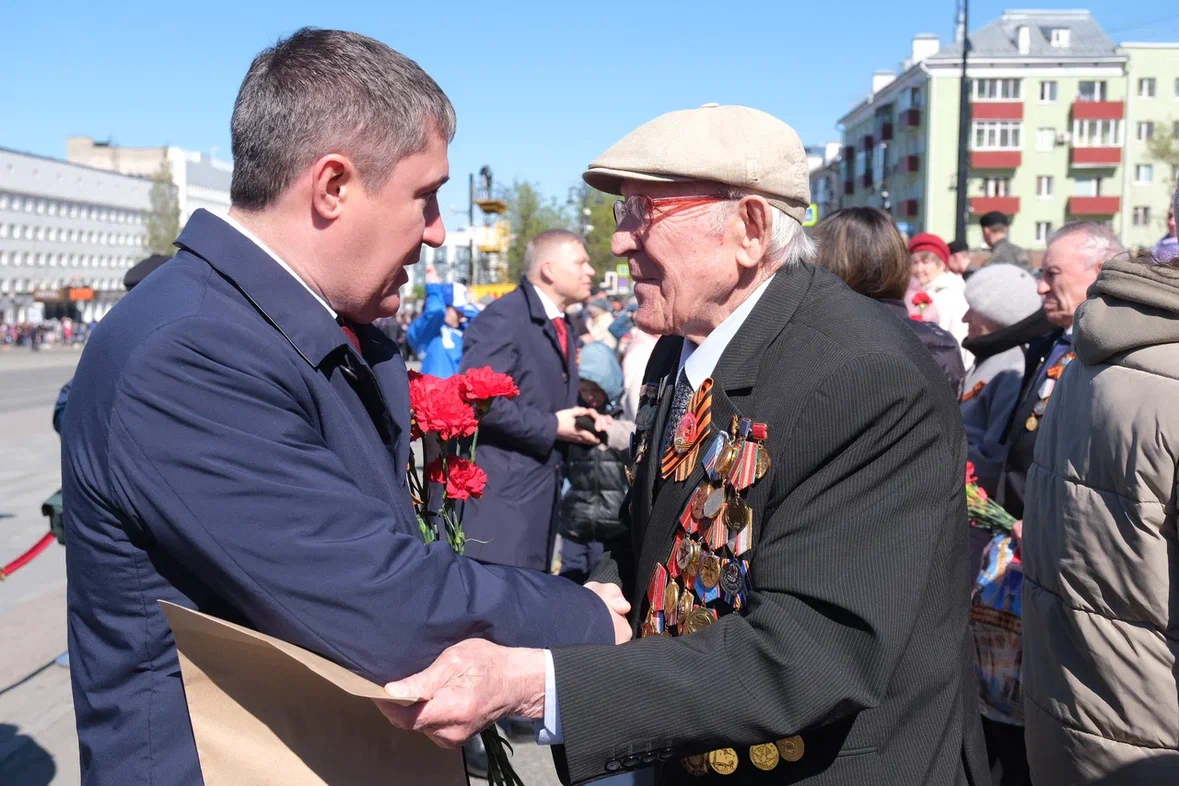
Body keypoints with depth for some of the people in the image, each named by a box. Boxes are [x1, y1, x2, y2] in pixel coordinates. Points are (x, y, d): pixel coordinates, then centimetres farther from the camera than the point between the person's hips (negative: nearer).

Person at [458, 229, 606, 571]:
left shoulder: (564, 329, 16)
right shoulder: (504, 317, -14)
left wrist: (582, 419, 4)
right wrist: (550, 427, -18)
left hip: (542, 488, 9)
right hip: (501, 488, -9)